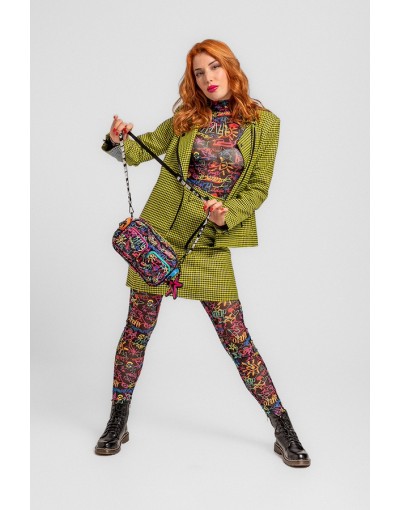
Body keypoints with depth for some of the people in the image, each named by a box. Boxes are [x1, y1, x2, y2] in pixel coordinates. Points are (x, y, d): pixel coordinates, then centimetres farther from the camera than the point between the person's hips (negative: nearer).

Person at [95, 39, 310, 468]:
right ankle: (117, 424, 24)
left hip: (211, 243, -2)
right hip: (159, 232, 2)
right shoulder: (187, 116, 5)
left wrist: (228, 215, -17)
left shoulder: (264, 123, 0)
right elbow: (145, 147, 10)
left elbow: (258, 188, 0)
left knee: (236, 338, -1)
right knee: (137, 330, 7)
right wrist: (119, 141, -12)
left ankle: (284, 431, 14)